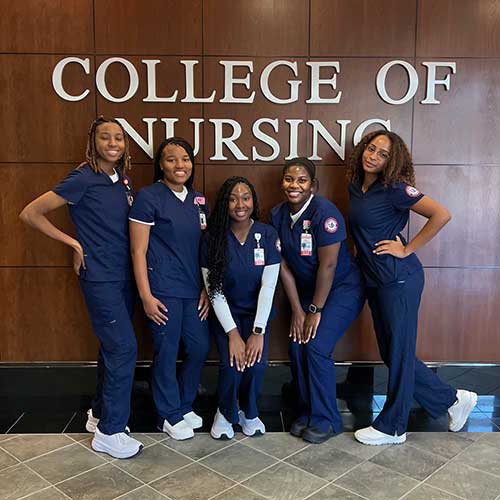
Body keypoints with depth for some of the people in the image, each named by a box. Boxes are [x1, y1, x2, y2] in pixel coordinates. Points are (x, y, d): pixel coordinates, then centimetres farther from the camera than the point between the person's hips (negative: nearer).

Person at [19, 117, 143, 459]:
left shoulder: (123, 180, 8)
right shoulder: (83, 179, -12)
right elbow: (31, 214, -10)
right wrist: (73, 243, -10)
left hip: (124, 274, 7)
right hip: (100, 277, -7)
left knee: (113, 347, 15)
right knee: (124, 347, -7)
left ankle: (100, 413, 33)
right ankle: (109, 432, 8)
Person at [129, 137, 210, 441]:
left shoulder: (198, 201, 10)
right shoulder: (148, 197, -8)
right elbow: (138, 251, -10)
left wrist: (207, 288, 8)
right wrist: (146, 296, -13)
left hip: (194, 290, 6)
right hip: (163, 290, -6)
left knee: (200, 348, 11)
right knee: (167, 353, 4)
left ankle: (185, 405, 34)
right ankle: (170, 416, 25)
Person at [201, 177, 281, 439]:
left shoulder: (268, 235, -10)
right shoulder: (213, 238, -10)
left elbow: (268, 286, -12)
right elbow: (214, 290, -12)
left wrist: (258, 332, -18)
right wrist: (232, 333, -18)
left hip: (256, 312, 1)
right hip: (225, 313, 0)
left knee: (256, 363, -20)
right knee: (231, 365, -21)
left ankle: (249, 413, 12)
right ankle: (225, 412, 12)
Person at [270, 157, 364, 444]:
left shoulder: (324, 212, -23)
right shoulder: (278, 215, -4)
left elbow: (328, 265, -21)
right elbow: (284, 266, -2)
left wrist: (315, 310, -15)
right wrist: (297, 310, -4)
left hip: (343, 288, -6)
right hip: (307, 289, 6)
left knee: (316, 347, -14)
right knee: (296, 346, -2)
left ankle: (326, 420, 5)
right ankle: (307, 412, 18)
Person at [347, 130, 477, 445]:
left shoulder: (395, 188, -14)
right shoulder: (355, 187, 8)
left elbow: (441, 215, -21)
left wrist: (407, 250, -16)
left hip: (399, 279, -9)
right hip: (375, 280, 9)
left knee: (399, 352, 5)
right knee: (391, 352, 15)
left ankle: (392, 428, 22)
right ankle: (453, 399, 32)